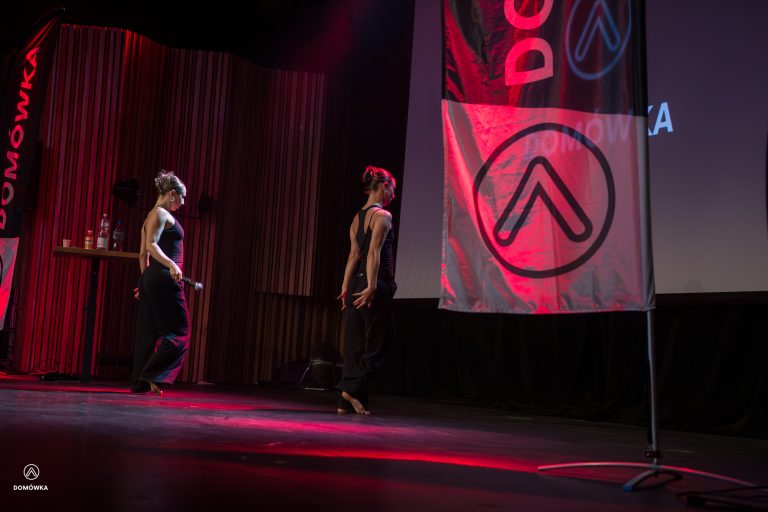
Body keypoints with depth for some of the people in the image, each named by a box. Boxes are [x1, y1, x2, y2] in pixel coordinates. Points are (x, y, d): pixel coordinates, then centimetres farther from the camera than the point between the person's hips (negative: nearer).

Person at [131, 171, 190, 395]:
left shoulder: (152, 216, 21)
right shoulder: (162, 213, -7)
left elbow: (143, 253, 22)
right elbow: (151, 245, -20)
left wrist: (146, 279, 26)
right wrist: (171, 265, -31)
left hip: (151, 278, 10)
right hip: (164, 278, -10)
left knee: (149, 333, 10)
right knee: (178, 332, -6)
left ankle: (141, 382, 12)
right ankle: (152, 376, -11)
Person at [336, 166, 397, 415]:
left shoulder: (358, 216, 16)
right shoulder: (382, 215, -8)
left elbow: (354, 254, 12)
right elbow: (374, 252, -18)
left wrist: (346, 287, 9)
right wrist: (372, 286, -23)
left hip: (356, 284, 8)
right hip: (374, 285, -8)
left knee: (355, 344, 10)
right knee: (376, 343, 1)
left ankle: (347, 401, 11)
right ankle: (352, 391, -5)